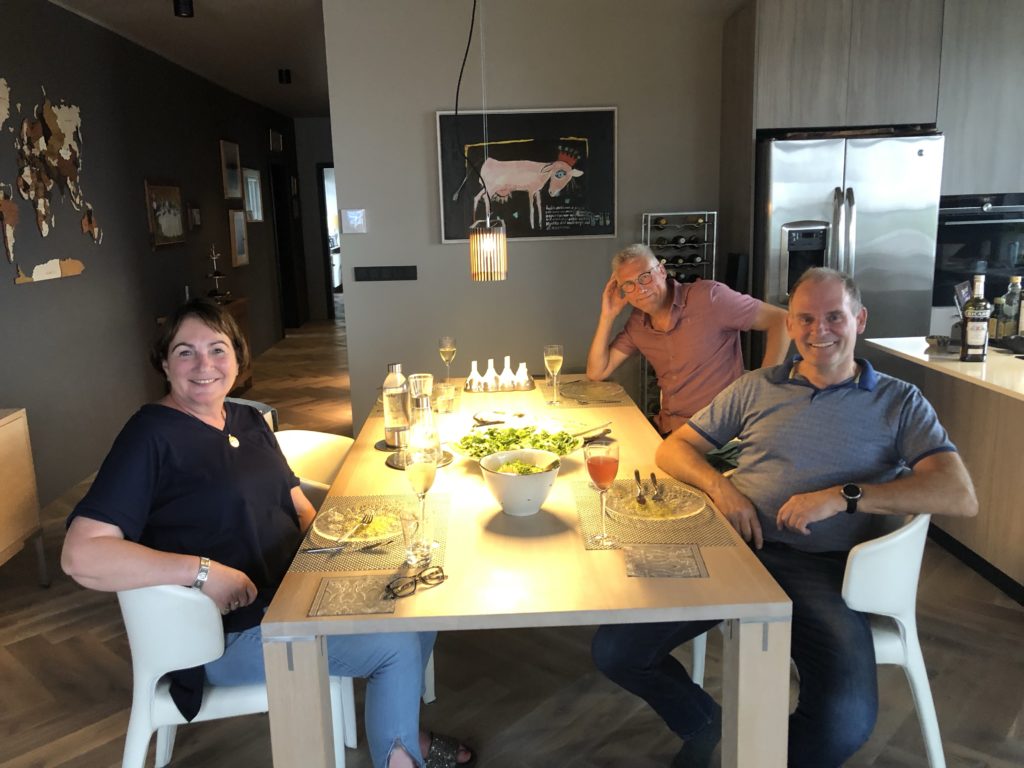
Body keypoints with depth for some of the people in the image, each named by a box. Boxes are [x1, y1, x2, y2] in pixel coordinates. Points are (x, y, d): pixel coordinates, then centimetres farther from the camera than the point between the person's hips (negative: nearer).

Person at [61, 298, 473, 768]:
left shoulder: (248, 421, 8)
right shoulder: (151, 435, -17)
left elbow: (300, 509, 11)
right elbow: (80, 555, -26)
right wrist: (203, 571, -30)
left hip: (297, 591, 8)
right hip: (235, 631, -8)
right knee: (398, 644, -14)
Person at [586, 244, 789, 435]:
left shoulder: (708, 297, -11)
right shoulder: (638, 322, 8)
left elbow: (780, 320, -9)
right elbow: (596, 373, 8)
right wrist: (608, 316, 0)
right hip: (666, 429, 6)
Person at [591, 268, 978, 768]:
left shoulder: (898, 402, 8)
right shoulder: (756, 388, 15)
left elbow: (961, 496, -6)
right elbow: (673, 449, 15)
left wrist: (842, 495, -17)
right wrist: (720, 486, -6)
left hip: (819, 568, -2)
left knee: (845, 722, -30)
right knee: (614, 650, -13)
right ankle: (702, 725, 18)